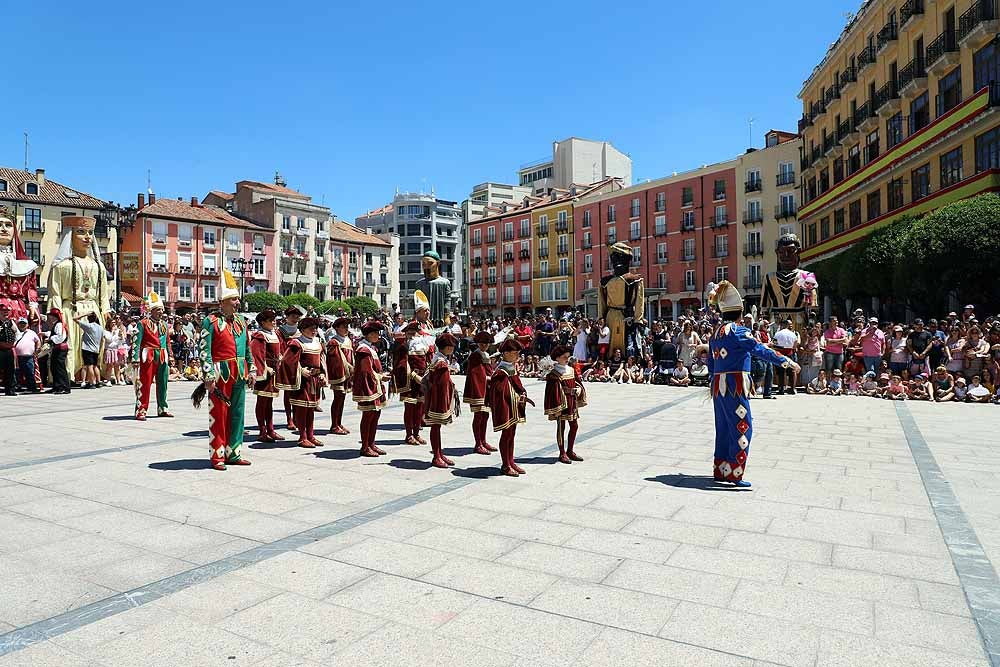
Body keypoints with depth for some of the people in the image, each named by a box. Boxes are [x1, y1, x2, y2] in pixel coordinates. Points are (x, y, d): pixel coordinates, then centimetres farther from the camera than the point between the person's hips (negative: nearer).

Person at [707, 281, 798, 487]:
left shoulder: (717, 333, 13)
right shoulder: (738, 331, -12)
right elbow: (761, 350, -18)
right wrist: (787, 362, -15)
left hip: (719, 385, 9)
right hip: (735, 385, -8)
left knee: (724, 427, 14)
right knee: (742, 426, -2)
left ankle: (720, 470, 20)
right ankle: (735, 472, -1)